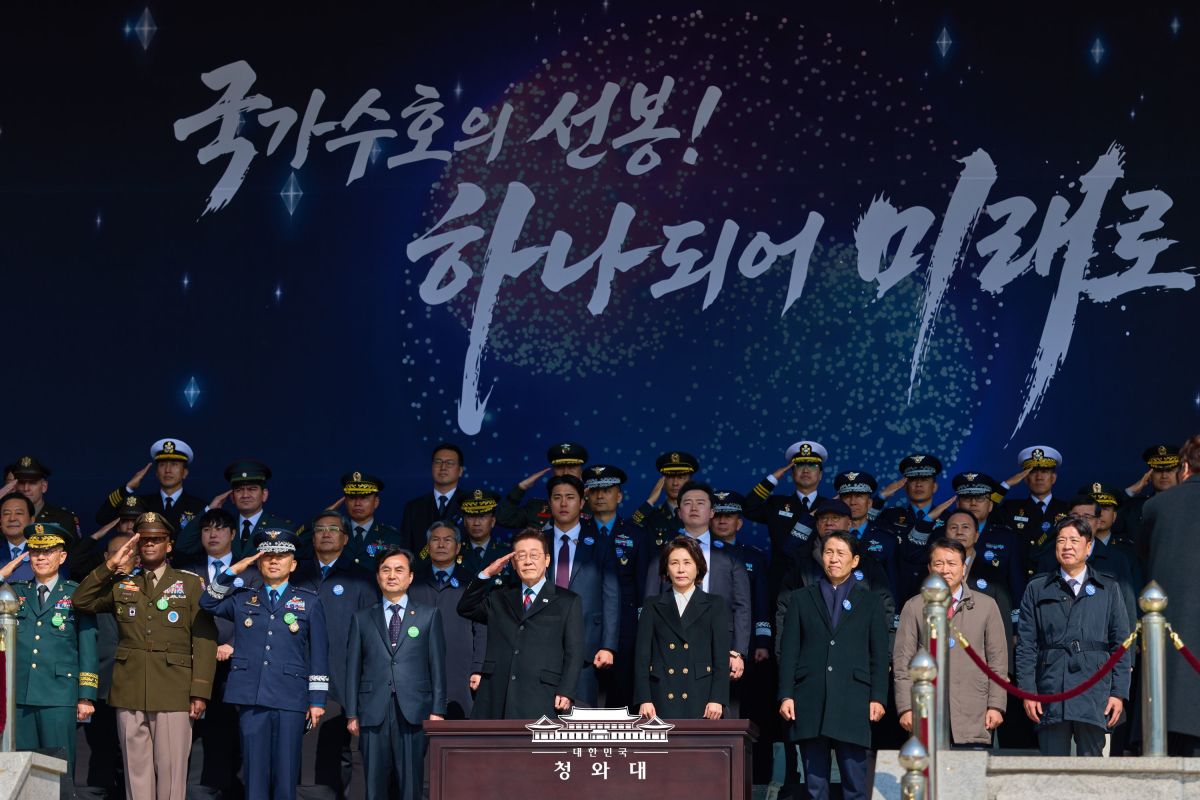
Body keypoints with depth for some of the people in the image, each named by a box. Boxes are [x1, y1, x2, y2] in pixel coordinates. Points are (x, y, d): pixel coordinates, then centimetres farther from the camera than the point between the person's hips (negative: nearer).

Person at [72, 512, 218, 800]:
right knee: (136, 769, 4)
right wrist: (110, 566, -1)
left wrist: (200, 691, -7)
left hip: (174, 693, -2)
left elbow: (205, 639, 2)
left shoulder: (191, 584, 7)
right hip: (129, 692, 2)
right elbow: (81, 601, 5)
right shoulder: (121, 584, 16)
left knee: (171, 769, -5)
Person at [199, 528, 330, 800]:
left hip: (290, 699, -1)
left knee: (286, 775, -1)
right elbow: (208, 602, 7)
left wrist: (317, 700, 2)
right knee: (255, 774, 1)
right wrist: (233, 571, 0)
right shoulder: (242, 598, 15)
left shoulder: (309, 602, 9)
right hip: (251, 698, 1)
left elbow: (319, 654, 7)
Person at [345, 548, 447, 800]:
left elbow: (437, 666, 7)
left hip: (413, 712, -1)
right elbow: (353, 668, 11)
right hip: (374, 712, 1)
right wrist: (352, 714, 5)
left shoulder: (429, 616, 11)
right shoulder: (362, 619, 14)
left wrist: (437, 710, -1)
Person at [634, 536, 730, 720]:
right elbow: (642, 656, 8)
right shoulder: (653, 607, 13)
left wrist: (717, 699, -6)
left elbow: (722, 656, 5)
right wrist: (644, 699, -3)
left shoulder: (714, 606, 11)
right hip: (662, 700, 1)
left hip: (700, 699, -1)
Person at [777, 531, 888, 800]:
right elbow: (788, 651, 9)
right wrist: (786, 695, -1)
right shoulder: (801, 599, 14)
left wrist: (878, 698, -2)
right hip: (810, 703, 1)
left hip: (853, 703, -1)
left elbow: (880, 654, 8)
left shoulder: (870, 601, 13)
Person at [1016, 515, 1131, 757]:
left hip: (1094, 695, 0)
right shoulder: (1037, 589, 13)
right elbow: (1026, 646, 10)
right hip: (1050, 695, 0)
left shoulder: (1108, 589, 13)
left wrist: (1119, 692, 2)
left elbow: (1120, 644, 11)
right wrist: (1027, 692, 0)